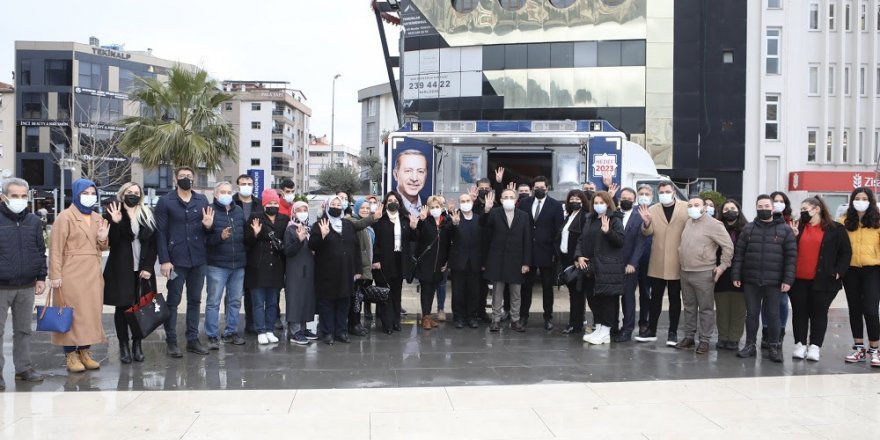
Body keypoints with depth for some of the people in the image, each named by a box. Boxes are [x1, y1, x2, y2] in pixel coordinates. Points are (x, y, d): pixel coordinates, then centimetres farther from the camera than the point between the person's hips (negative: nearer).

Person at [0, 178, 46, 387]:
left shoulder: (34, 221, 7)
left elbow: (41, 252, 13)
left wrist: (41, 277, 7)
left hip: (27, 287, 4)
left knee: (23, 330, 12)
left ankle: (23, 368, 21)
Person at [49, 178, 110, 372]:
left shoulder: (97, 219, 14)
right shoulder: (65, 216, -4)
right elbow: (56, 248, -8)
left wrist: (102, 239, -1)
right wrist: (55, 275, -14)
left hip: (93, 274, 6)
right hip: (72, 274, -6)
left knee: (91, 313, 7)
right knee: (72, 314, -3)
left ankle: (85, 352, 16)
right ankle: (71, 355, 3)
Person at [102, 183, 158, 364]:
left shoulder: (147, 216, 9)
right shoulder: (113, 213, 1)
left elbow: (153, 243, 7)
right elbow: (112, 242, -8)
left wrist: (148, 267, -3)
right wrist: (115, 223, -23)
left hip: (142, 270, 2)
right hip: (121, 270, -2)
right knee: (122, 307, 3)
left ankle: (137, 344, 14)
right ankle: (124, 346, 11)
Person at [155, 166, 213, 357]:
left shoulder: (202, 200, 10)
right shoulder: (165, 202, -1)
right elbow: (160, 232, -5)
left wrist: (208, 226, -10)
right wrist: (164, 260, -12)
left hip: (199, 259, 4)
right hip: (176, 259, -4)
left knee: (195, 300, 10)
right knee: (173, 301, 4)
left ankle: (193, 339, 18)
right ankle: (171, 341, 11)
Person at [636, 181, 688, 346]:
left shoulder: (686, 208, -2)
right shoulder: (652, 209, 3)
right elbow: (648, 232, -4)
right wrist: (646, 223, -26)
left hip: (676, 262, -2)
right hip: (657, 262, 2)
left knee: (675, 298, 7)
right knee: (655, 297, 10)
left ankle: (673, 332, 15)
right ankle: (651, 330, 17)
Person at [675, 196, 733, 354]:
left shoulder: (713, 224, -11)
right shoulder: (688, 223, 12)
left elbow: (728, 246, -11)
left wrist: (723, 266, -11)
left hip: (704, 274, -7)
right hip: (685, 273, 7)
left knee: (705, 308, 1)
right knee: (689, 307, 14)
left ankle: (705, 340, 7)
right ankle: (689, 337, 23)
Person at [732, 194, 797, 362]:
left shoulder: (785, 230, 1)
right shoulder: (748, 229, 8)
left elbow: (791, 256, -2)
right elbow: (739, 254, 7)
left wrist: (788, 280, -9)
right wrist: (736, 275, 0)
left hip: (774, 282, -2)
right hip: (750, 281, 2)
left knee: (773, 315, 5)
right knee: (751, 313, 9)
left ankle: (774, 347, 15)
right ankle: (750, 345, 18)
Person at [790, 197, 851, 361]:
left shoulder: (835, 229, 1)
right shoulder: (798, 227, 8)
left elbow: (846, 252, 1)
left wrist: (839, 272, -7)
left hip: (822, 280, -2)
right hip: (798, 279, 3)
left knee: (819, 313, 3)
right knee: (799, 312, 6)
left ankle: (815, 346, 9)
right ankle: (800, 344, 15)